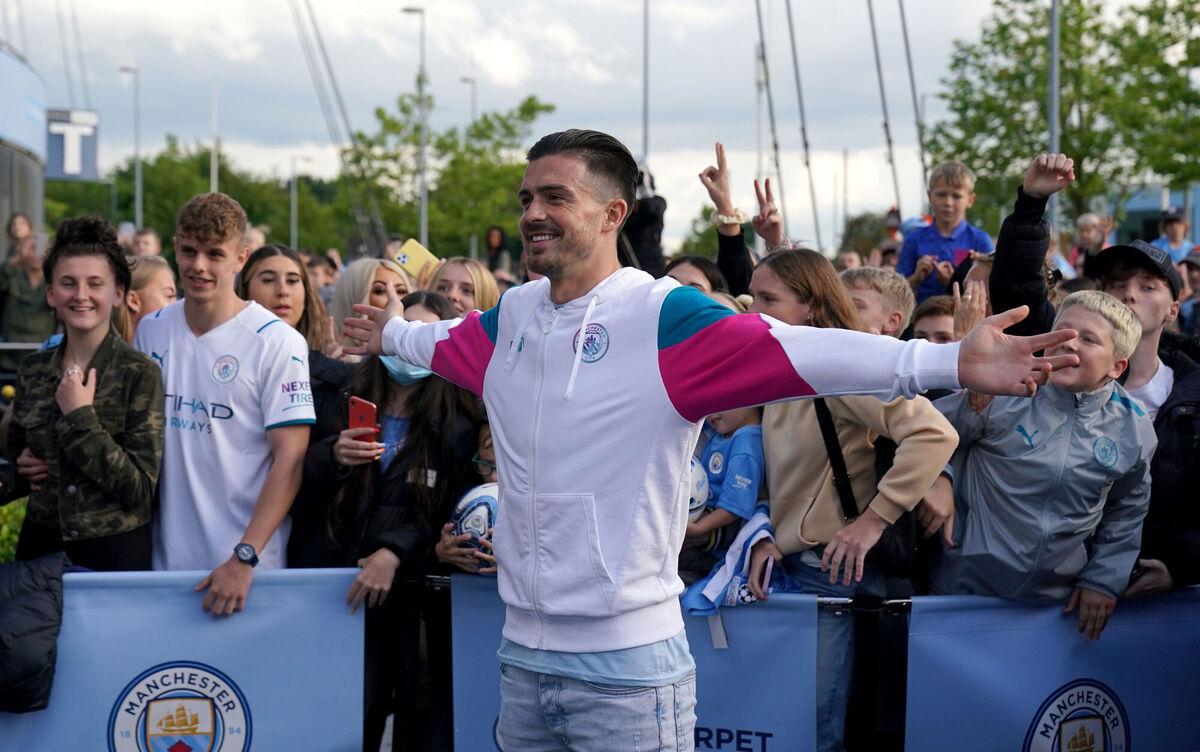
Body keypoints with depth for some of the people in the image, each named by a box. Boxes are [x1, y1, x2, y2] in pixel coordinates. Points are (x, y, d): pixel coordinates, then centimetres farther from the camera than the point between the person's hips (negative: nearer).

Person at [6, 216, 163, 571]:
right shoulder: (33, 371, 4)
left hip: (113, 551, -4)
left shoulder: (139, 374, -9)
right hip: (41, 546, 4)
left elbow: (139, 489, -15)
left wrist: (81, 417, -17)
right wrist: (21, 469, -3)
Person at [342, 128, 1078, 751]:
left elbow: (795, 352, -25)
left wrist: (952, 363, -38)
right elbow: (446, 343, 31)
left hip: (628, 663, -6)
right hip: (523, 648, 6)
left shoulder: (665, 316, -13)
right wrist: (392, 332, 51)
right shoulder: (513, 315, 8)